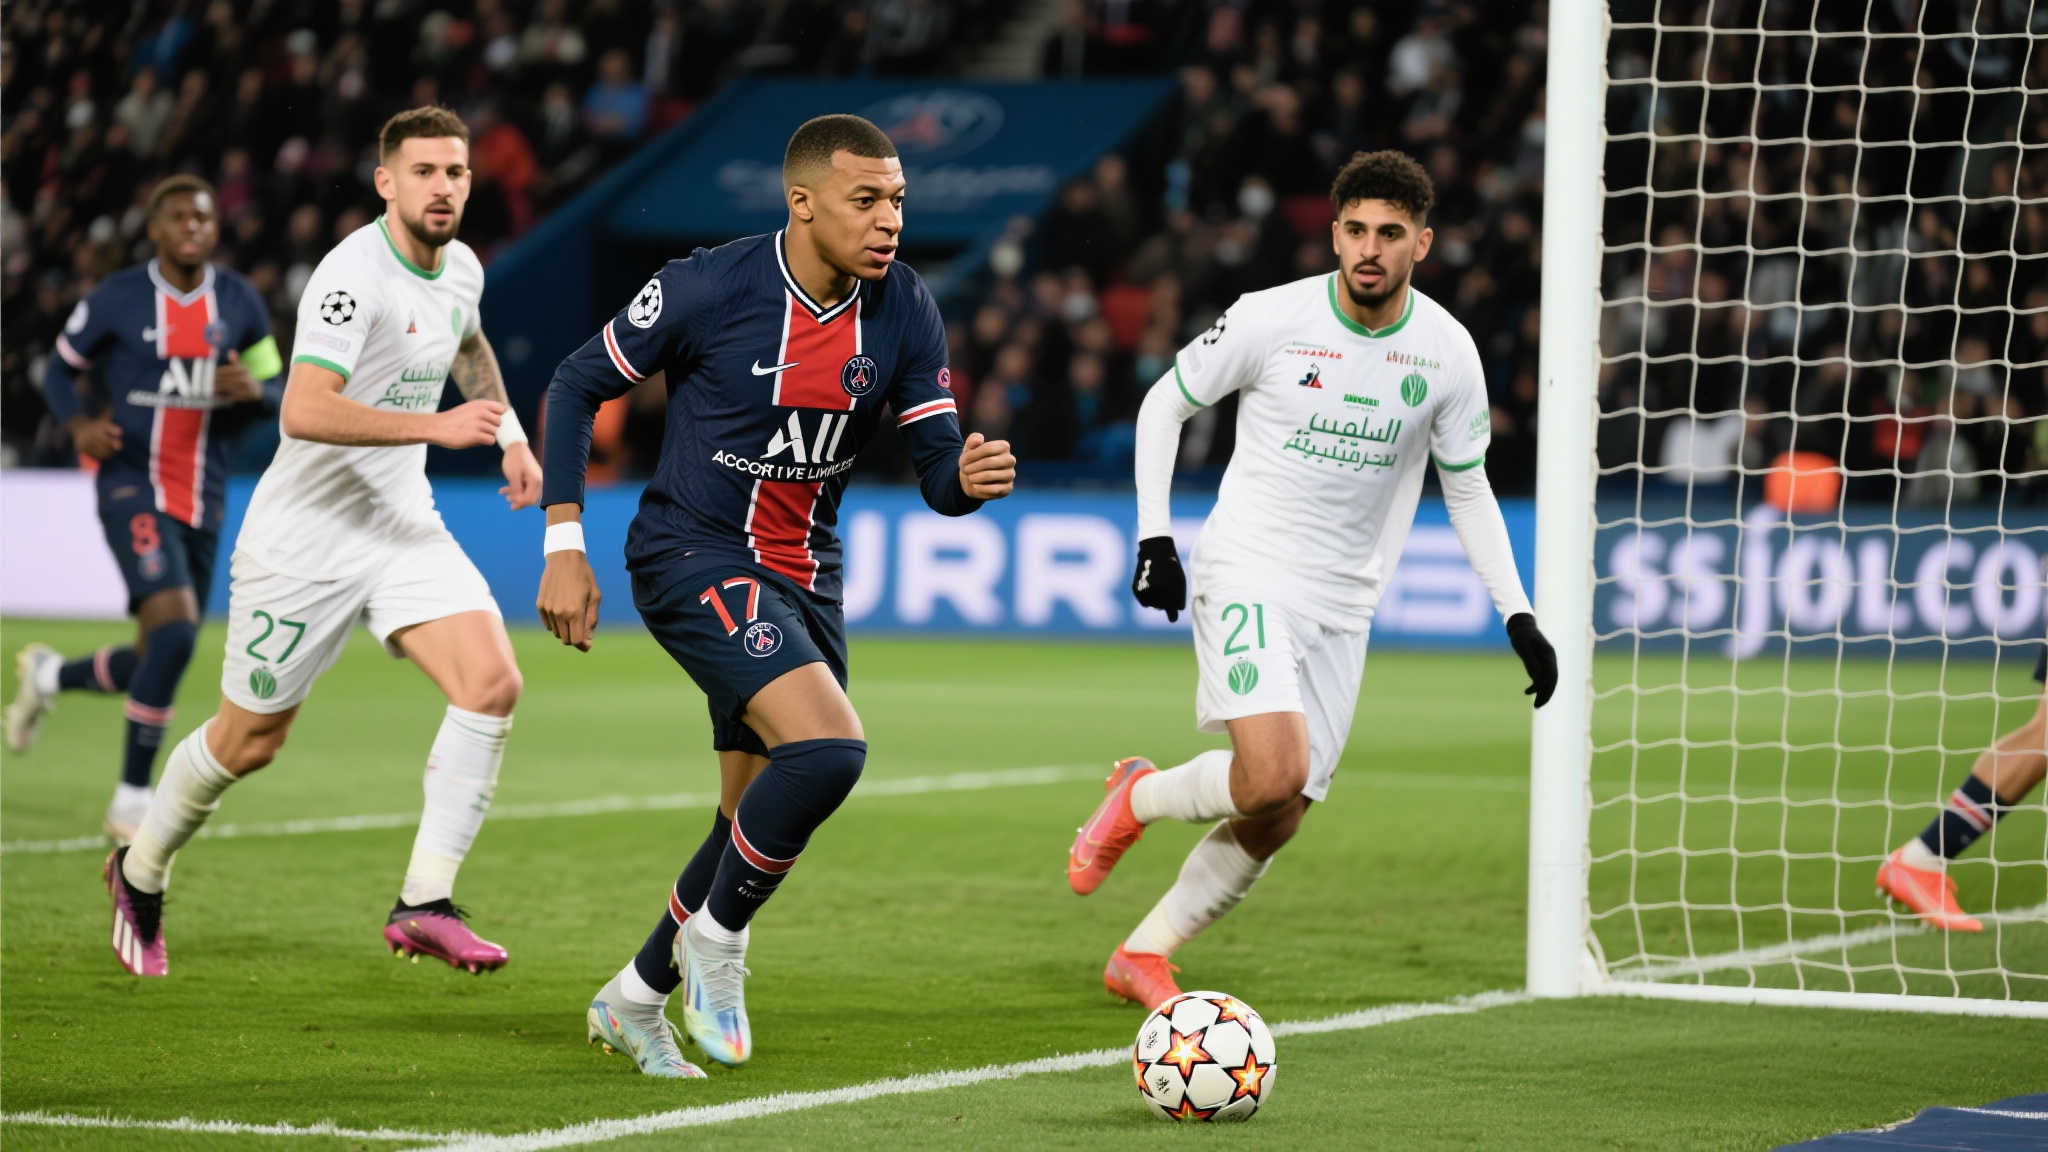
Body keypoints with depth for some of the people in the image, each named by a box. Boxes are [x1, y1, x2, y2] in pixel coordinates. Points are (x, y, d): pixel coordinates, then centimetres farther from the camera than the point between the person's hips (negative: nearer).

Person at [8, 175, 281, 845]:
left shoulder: (240, 305, 5)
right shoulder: (117, 300, -5)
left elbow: (276, 392, 12)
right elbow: (61, 369, 6)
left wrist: (254, 391, -12)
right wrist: (80, 423, -14)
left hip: (203, 500, 5)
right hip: (133, 487, -5)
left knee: (159, 663, 10)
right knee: (174, 627, -24)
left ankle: (48, 676, 42)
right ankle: (132, 802, -14)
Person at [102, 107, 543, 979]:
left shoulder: (461, 268, 4)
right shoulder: (353, 276, -22)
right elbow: (304, 411, -35)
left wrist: (511, 435, 19)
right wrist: (435, 426, -39)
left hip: (406, 529, 7)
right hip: (305, 539, -6)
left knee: (492, 684, -16)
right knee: (249, 741, 7)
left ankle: (424, 905, -14)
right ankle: (140, 874, 34)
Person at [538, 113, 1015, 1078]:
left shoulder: (902, 312, -4)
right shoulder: (709, 289, -17)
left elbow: (937, 474, -2)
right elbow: (576, 385, -5)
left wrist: (971, 479, -27)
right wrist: (564, 547, -9)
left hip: (802, 577, 6)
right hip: (691, 557, -6)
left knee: (763, 823, 11)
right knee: (829, 745, -27)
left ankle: (636, 999, 32)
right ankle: (714, 937, -4)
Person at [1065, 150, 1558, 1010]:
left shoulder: (1447, 352, -1)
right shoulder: (1271, 320, -11)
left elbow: (1466, 488, 12)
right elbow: (1164, 404, 3)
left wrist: (1518, 617, 5)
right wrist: (1154, 536, -5)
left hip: (1344, 605, 4)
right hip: (1246, 574, -4)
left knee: (1277, 821, 2)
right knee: (1274, 773, -25)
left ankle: (1143, 955, 19)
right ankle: (1138, 800, 5)